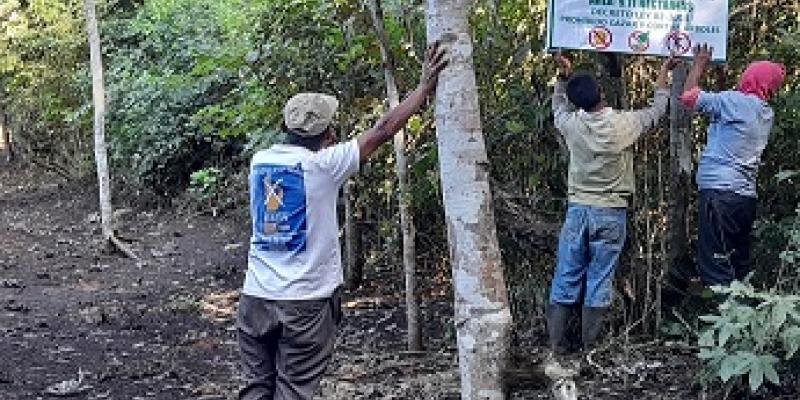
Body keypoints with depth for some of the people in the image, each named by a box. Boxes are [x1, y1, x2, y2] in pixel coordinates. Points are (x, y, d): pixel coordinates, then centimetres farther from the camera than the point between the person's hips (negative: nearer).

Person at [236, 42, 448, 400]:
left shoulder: (259, 161, 5)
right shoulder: (321, 165, -10)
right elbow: (383, 131, -7)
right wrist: (425, 86, 1)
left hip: (256, 298, 5)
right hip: (306, 302, -5)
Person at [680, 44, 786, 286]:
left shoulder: (737, 101, -9)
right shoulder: (767, 114, 15)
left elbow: (689, 96, -4)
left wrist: (700, 64, 10)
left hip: (720, 192, -9)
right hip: (747, 196, 9)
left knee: (715, 268, -10)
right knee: (740, 265, 12)